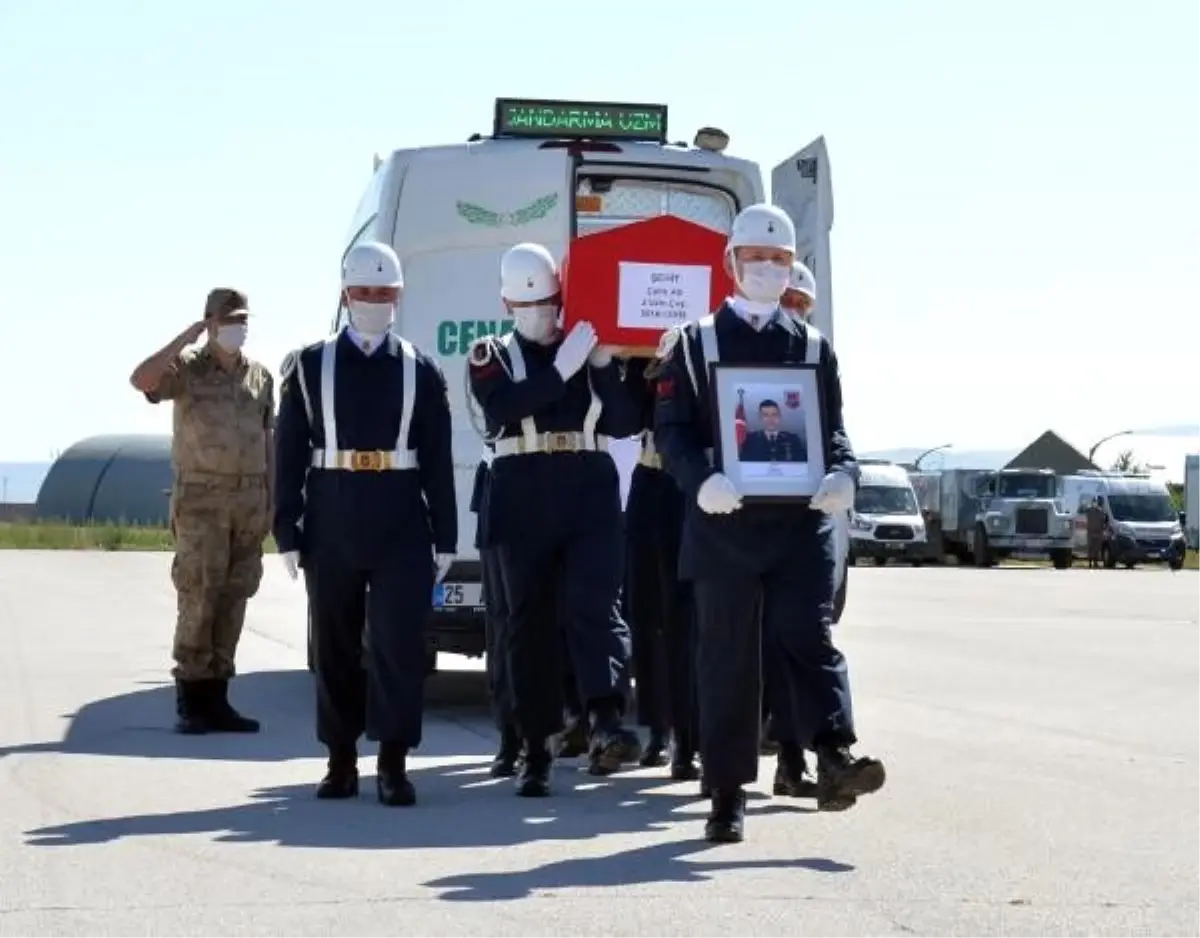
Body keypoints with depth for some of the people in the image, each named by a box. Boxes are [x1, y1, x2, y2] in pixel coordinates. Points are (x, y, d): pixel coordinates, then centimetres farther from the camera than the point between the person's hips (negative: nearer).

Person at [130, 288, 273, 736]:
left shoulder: (261, 377, 12)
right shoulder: (187, 368, -1)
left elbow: (267, 441, 14)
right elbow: (141, 379, -21)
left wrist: (270, 501, 10)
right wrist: (185, 338, -18)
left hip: (250, 502, 4)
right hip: (201, 501, -4)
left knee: (233, 600, 4)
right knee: (198, 599, -8)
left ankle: (215, 698, 9)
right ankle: (190, 700, -3)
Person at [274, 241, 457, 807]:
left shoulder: (421, 370, 6)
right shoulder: (310, 366, 5)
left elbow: (439, 460, 5)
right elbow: (289, 455, 3)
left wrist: (445, 538, 1)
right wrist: (288, 532, -2)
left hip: (401, 524, 0)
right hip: (332, 522, 1)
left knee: (399, 640, -5)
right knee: (335, 644, 7)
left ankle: (393, 764, -1)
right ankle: (342, 760, 18)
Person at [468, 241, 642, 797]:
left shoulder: (590, 349, 14)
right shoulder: (490, 356, 8)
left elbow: (627, 423, 6)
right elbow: (502, 409, -13)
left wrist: (604, 363, -7)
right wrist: (562, 369, -20)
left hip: (591, 494, 0)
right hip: (524, 500, 0)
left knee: (594, 603, -17)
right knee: (530, 622, 2)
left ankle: (606, 723, -31)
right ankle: (537, 751, 7)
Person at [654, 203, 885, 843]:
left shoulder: (814, 348, 15)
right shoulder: (694, 345, 8)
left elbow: (833, 429, 12)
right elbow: (671, 429, 0)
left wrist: (842, 475, -10)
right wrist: (701, 481, -20)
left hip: (799, 520, 1)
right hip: (724, 522, -1)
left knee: (809, 636, -11)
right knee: (727, 656, 2)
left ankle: (834, 757, -21)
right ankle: (728, 794, 8)